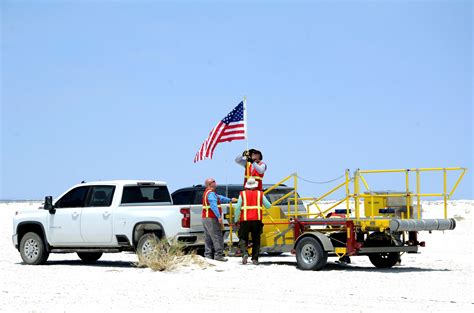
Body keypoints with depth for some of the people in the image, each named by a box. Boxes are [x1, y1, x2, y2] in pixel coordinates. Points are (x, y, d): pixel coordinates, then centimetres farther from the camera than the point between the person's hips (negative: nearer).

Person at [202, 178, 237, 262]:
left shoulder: (208, 192, 18)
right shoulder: (211, 193, -15)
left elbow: (219, 198, 29)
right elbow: (213, 205, -26)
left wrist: (230, 200, 37)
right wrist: (219, 216, -31)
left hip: (206, 218, 11)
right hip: (211, 219, -11)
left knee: (208, 238, 11)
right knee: (217, 237, -10)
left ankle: (208, 255, 12)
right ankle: (218, 255, -13)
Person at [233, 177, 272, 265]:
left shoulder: (242, 194, 5)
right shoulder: (260, 194, 8)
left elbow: (238, 208, 0)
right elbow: (268, 206, 13)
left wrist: (236, 220, 7)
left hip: (245, 220, -1)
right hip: (257, 220, 1)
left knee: (243, 238, 5)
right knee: (256, 240, 10)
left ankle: (244, 253, -20)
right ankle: (255, 259, 8)